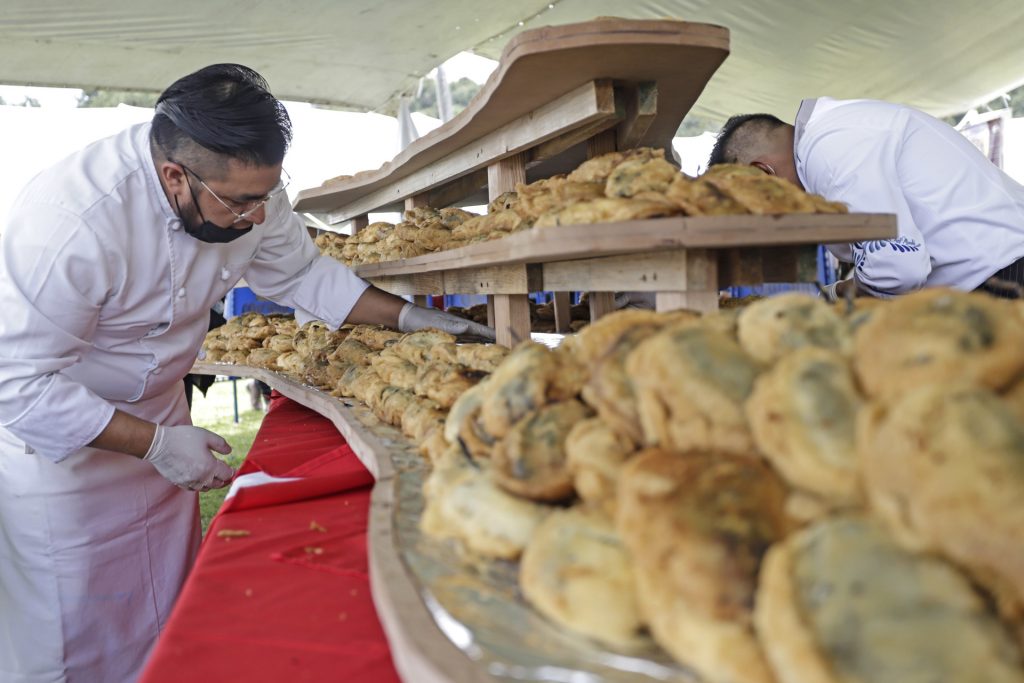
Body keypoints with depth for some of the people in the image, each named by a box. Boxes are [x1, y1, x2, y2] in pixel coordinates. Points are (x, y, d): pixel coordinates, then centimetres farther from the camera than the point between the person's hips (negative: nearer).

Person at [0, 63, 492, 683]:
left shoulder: (247, 186, -15)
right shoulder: (70, 219, -35)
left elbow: (300, 271, 2)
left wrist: (407, 317, -7)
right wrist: (155, 443, -29)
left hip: (158, 411, 6)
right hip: (55, 442, -5)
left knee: (171, 619, 14)